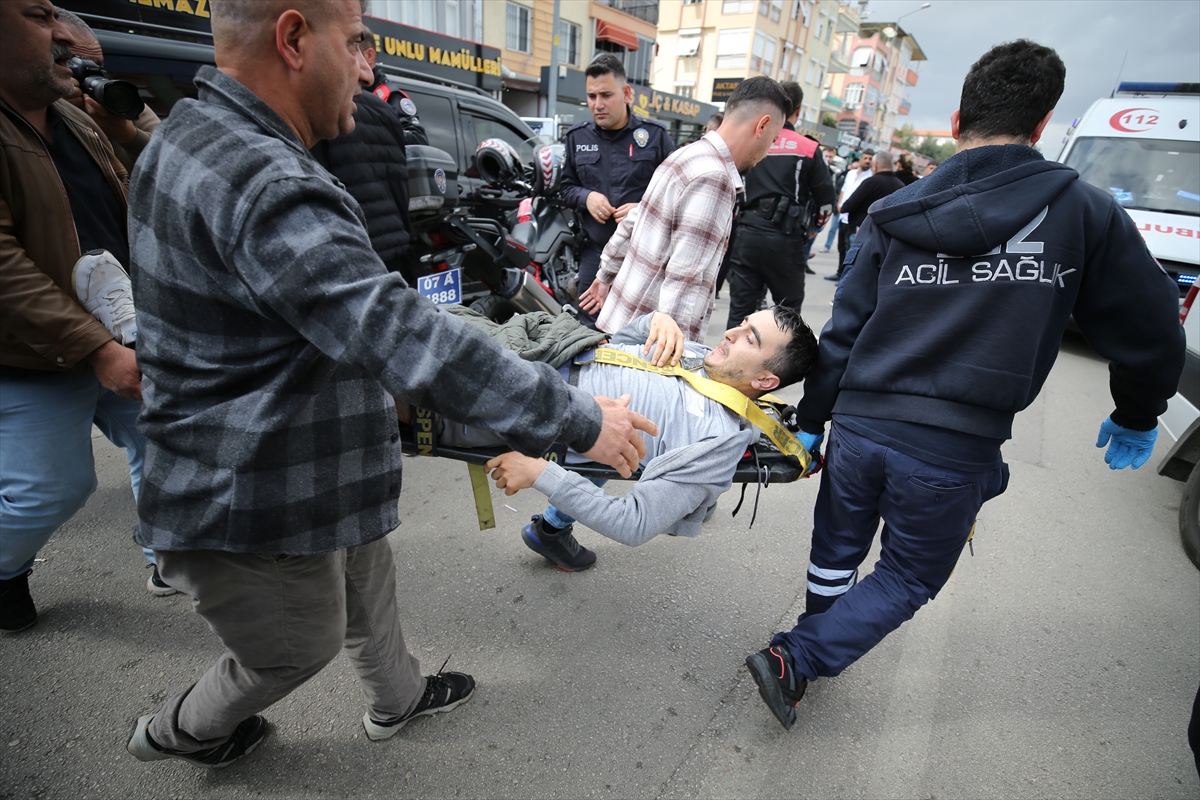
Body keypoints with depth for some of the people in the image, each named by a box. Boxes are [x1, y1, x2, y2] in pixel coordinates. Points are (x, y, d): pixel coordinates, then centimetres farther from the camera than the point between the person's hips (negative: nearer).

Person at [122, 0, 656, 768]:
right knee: (296, 648, 21)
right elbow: (412, 342, -38)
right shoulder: (266, 186, -32)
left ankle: (398, 698, 52)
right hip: (255, 509, -9)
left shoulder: (192, 136, 4)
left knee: (368, 583, 26)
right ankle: (177, 731, 50)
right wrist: (581, 419, -32)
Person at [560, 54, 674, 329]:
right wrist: (586, 197, -5)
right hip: (594, 253, 3)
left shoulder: (654, 134, 2)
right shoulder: (576, 137, 9)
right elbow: (565, 186, 16)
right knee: (589, 332, 9)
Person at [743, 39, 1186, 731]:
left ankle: (822, 646, 42)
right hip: (957, 453, -2)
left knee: (836, 552, 24)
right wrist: (1137, 418, 24)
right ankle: (795, 660, 10)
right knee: (909, 578, 19)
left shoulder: (892, 215, 3)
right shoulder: (1087, 212, -2)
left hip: (860, 423, 2)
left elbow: (844, 331, 2)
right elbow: (1150, 334, 6)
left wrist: (811, 420, 10)